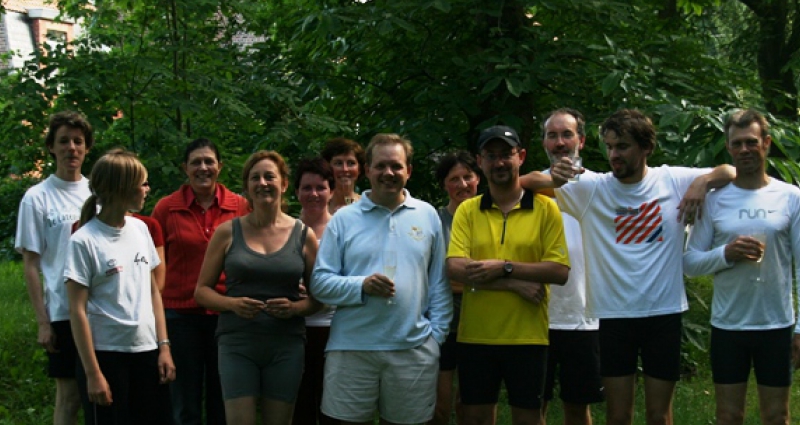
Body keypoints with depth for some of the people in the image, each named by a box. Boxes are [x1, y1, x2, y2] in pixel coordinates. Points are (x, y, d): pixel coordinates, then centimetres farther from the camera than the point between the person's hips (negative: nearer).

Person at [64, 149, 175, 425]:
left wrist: (164, 347, 6)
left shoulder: (140, 229, 7)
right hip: (106, 355, -5)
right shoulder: (84, 242, -10)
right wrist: (92, 373, -13)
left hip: (146, 351, 5)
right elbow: (77, 312, -10)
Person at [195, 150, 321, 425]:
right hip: (237, 343, -1)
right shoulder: (228, 232, 4)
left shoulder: (303, 235, 5)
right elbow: (202, 291, 6)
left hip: (286, 346, 1)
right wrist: (232, 303, -13)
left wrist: (295, 307, -11)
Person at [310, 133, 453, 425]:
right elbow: (320, 282, 1)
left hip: (414, 348, 1)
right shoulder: (344, 219, 5)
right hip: (351, 348, -1)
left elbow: (439, 282, 11)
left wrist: (437, 332, 3)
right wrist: (361, 286, -15)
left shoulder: (427, 215, 10)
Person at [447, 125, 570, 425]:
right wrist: (516, 284, -15)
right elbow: (455, 268, -8)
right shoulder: (467, 211, 5)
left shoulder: (545, 208, 1)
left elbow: (560, 271, -8)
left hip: (527, 338, -2)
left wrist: (504, 268, -16)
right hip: (475, 336, 2)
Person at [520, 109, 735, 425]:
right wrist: (553, 178, -29)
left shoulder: (673, 181, -1)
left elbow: (733, 172, 4)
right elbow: (523, 184, -6)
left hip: (664, 313, 0)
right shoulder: (591, 188, -2)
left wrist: (703, 181, -17)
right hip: (614, 316, 0)